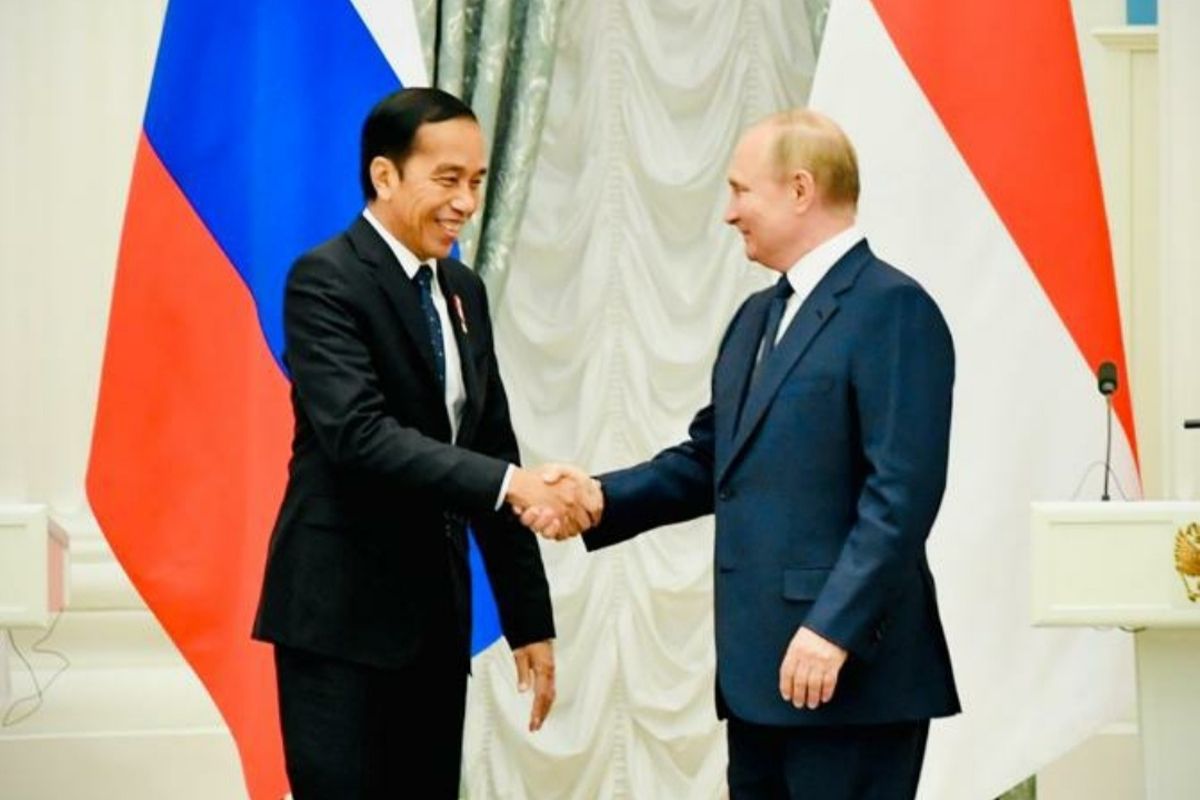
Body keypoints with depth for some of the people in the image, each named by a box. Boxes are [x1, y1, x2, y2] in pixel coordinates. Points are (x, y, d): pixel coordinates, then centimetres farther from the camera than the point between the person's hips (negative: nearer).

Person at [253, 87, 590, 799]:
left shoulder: (464, 290, 13)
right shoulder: (325, 281, -11)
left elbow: (492, 451, 15)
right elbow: (358, 436, -24)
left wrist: (528, 620, 12)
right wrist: (508, 483, -31)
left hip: (437, 613, 7)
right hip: (342, 615, -7)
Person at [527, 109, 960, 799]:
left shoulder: (892, 309, -11)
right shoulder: (758, 317, 20)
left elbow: (903, 491, -18)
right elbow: (709, 459, 20)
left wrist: (834, 628, -24)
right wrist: (602, 498, 4)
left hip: (849, 670, -9)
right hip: (760, 669, 9)